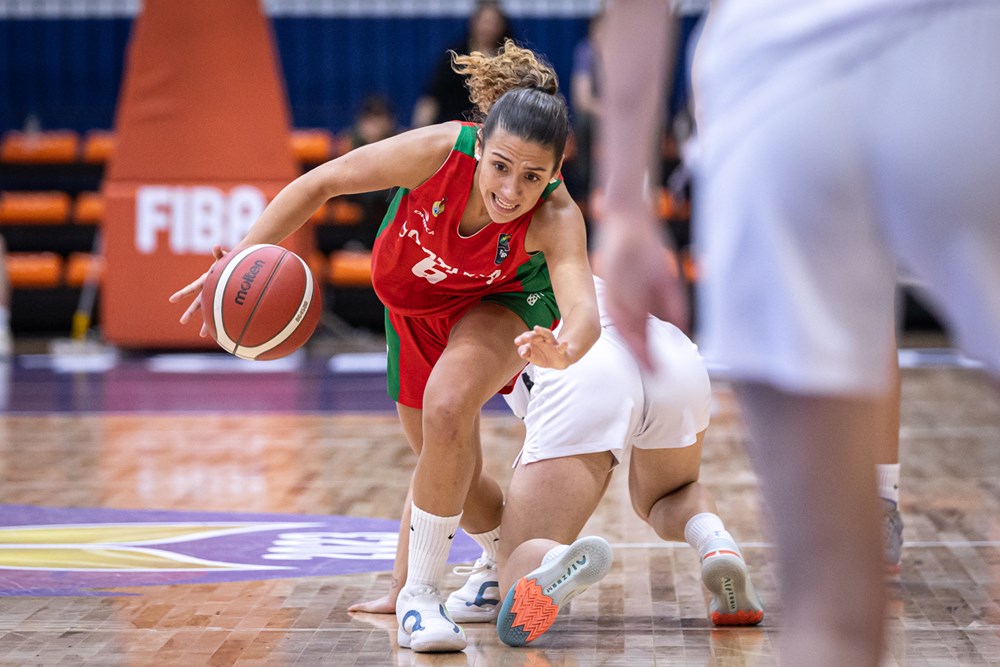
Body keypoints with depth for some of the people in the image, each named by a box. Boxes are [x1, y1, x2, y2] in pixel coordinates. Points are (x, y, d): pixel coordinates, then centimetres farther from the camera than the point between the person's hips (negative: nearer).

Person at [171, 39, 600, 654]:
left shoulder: (555, 217, -39)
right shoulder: (440, 152, -37)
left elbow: (584, 309, -55)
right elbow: (320, 184, -26)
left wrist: (564, 350, -78)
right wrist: (243, 258, -32)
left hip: (502, 303, -3)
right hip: (416, 308, 3)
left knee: (448, 406, -33)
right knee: (453, 478, 13)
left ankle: (423, 592, -18)